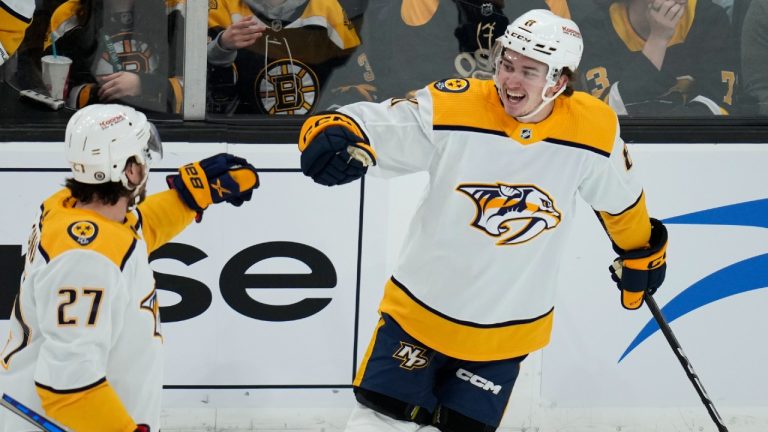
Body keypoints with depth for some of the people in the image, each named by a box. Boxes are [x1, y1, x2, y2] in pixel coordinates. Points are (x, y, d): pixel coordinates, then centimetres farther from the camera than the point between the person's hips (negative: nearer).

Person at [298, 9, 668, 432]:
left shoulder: (593, 129, -13)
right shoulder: (453, 108, -20)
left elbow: (620, 198, 6)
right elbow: (374, 125, -20)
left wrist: (640, 251, 23)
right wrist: (335, 134, -44)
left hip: (508, 326, 1)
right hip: (422, 306, -1)